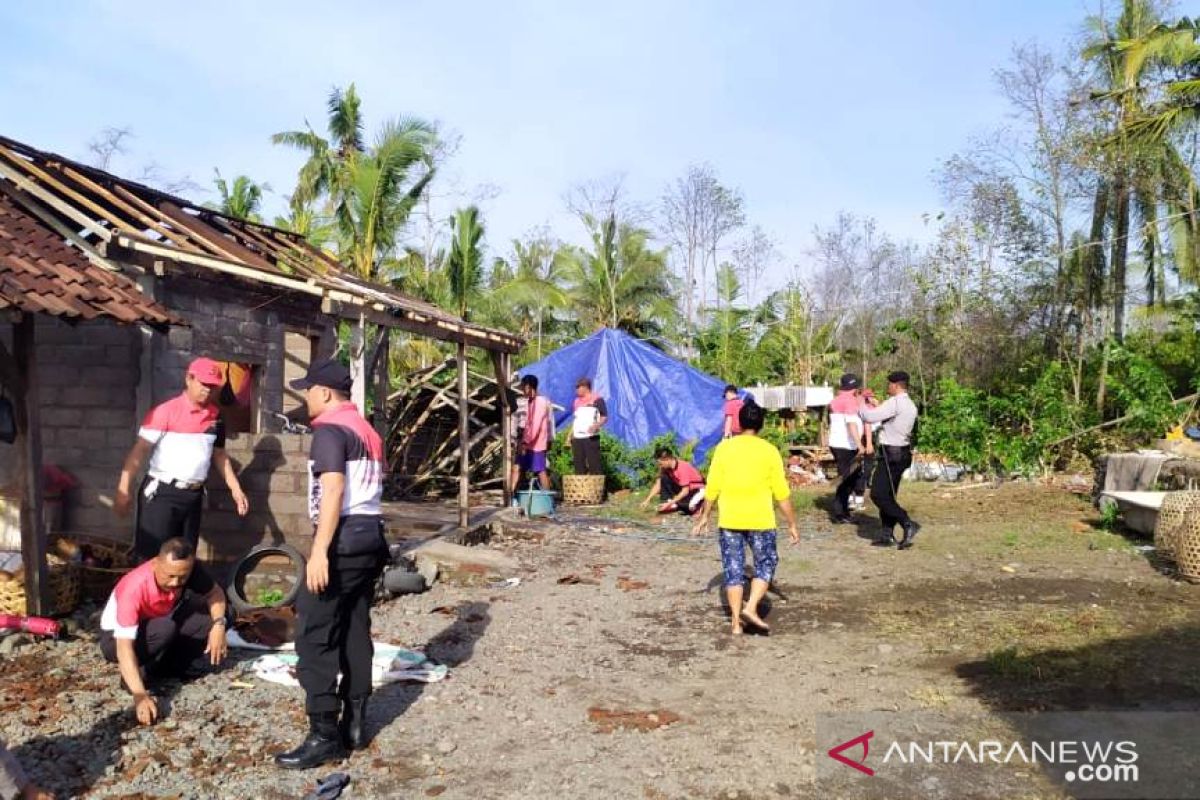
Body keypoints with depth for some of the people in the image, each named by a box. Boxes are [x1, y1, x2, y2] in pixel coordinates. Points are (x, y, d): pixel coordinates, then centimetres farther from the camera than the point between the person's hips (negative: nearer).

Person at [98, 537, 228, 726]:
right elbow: (124, 647, -41)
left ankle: (165, 668, -3)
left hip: (160, 624, 6)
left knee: (211, 618, -18)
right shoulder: (134, 588, -37)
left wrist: (218, 624, -27)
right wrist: (141, 695, -50)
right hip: (116, 638, -5)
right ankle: (130, 674, -11)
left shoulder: (187, 570, -23)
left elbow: (215, 592, -6)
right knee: (165, 629, -36)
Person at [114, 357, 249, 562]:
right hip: (161, 493, -6)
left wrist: (235, 489, 13)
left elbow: (219, 454, 18)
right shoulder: (166, 411, -10)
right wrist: (123, 489, -20)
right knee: (153, 557, -5)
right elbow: (140, 450, -13)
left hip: (194, 496, 6)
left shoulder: (215, 416, 7)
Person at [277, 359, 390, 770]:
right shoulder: (366, 430, 19)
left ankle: (324, 736, -3)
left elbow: (333, 491, -20)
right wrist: (365, 537, 18)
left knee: (314, 637, -5)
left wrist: (319, 551, -24)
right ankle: (354, 724, 18)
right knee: (355, 632, 12)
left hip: (344, 538, -10)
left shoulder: (330, 429, -10)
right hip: (370, 535, 10)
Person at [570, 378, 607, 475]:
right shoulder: (577, 401, 18)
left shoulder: (597, 399, -1)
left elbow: (605, 417, -3)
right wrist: (570, 435, 16)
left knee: (594, 463, -10)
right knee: (579, 464, 6)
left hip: (591, 437, -6)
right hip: (577, 438, 6)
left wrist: (596, 425, -21)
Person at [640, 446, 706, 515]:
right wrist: (647, 500, -12)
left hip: (695, 489, -7)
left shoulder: (682, 468, -30)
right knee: (664, 478, -13)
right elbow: (658, 485, -3)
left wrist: (670, 503, -31)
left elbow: (685, 491, -29)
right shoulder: (665, 467, -9)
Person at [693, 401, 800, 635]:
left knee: (734, 569, 9)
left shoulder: (724, 448, -1)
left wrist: (705, 515, 13)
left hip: (729, 520, 2)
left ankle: (736, 621, 10)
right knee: (765, 564, 14)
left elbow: (713, 487, 0)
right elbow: (781, 493, -3)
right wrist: (792, 523, 6)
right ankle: (751, 607, -3)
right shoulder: (769, 451, -4)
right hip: (760, 520, -1)